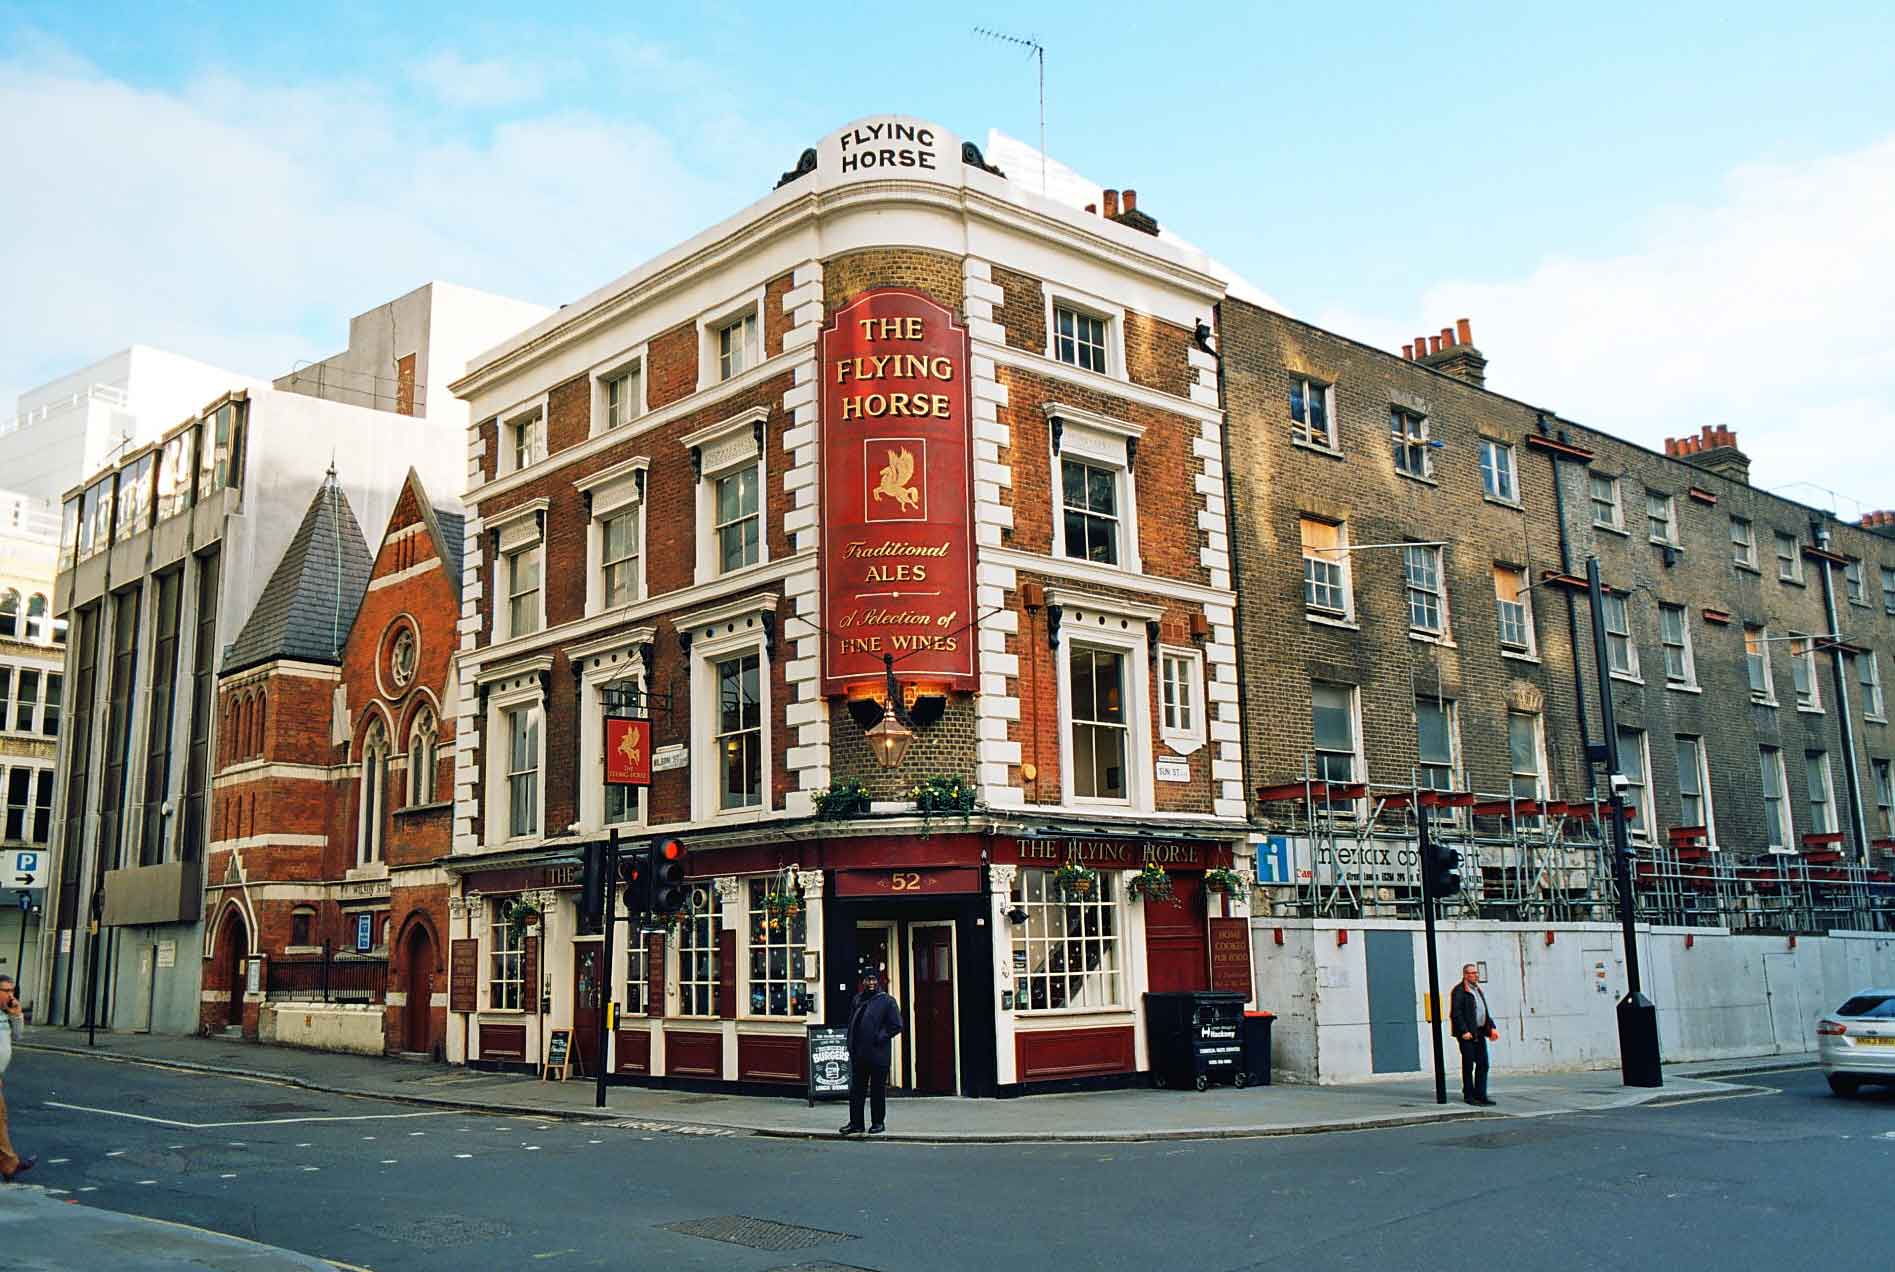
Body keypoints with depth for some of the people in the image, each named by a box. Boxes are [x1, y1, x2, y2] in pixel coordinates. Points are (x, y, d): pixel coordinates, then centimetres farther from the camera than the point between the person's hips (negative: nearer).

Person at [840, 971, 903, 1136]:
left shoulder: (887, 1001, -5)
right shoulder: (858, 1000, 11)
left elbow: (896, 1026, -7)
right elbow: (851, 1022, 18)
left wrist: (880, 1038, -12)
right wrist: (851, 1045, 9)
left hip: (878, 1054, -5)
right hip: (858, 1054, 5)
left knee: (877, 1090, 4)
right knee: (855, 1090, 8)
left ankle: (878, 1123, 15)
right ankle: (856, 1123, 15)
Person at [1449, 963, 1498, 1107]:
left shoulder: (1478, 990, 19)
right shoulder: (1459, 991, -9)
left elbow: (1485, 1011, 23)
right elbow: (1455, 1014, -15)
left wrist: (1491, 1027, 10)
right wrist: (1464, 1031, -20)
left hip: (1480, 1033, 8)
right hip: (1467, 1034, -8)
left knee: (1483, 1064, 7)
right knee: (1468, 1065, 0)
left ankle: (1480, 1095, 13)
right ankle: (1469, 1095, 7)